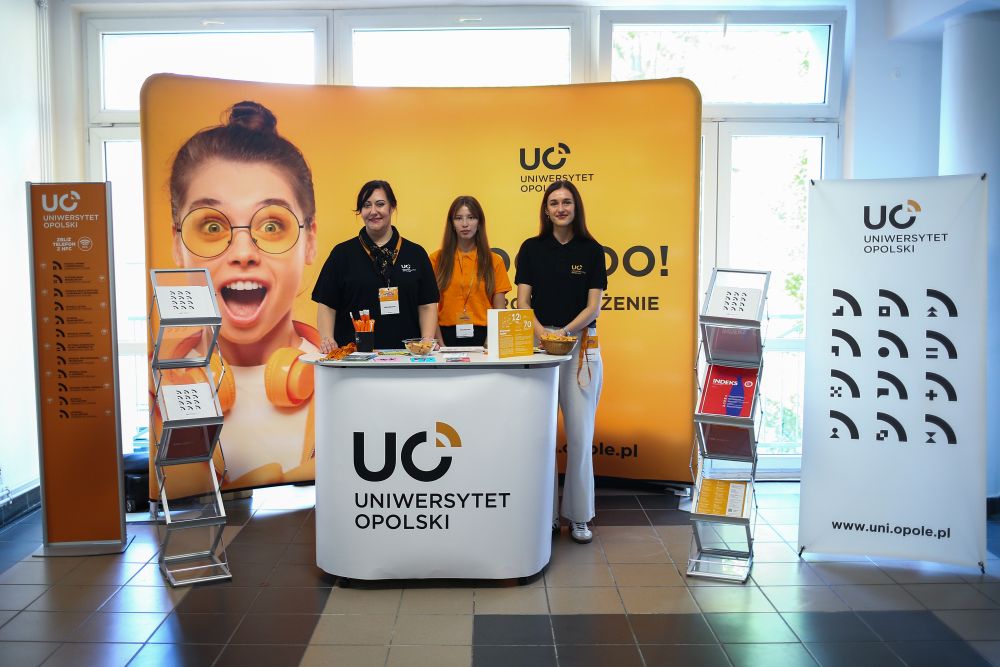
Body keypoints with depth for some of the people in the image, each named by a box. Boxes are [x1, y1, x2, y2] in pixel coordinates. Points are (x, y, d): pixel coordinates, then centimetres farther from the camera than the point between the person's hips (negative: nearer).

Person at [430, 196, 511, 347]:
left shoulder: (494, 261, 6)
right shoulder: (436, 259, 3)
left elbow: (499, 312, 4)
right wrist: (440, 343, -10)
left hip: (483, 337, 1)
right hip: (448, 336, -1)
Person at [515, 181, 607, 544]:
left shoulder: (592, 250, 6)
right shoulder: (532, 248, 8)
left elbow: (594, 305, 0)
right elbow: (523, 300, 2)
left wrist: (564, 331, -16)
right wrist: (541, 331, -17)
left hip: (581, 345, 0)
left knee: (580, 433, 0)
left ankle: (579, 516, 11)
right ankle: (544, 512, 13)